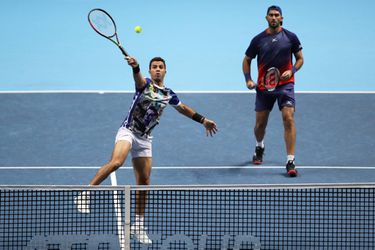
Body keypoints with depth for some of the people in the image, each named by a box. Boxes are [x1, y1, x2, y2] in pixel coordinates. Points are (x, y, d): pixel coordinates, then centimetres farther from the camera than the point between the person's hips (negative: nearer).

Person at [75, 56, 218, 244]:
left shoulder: (169, 95, 12)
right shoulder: (145, 84, -5)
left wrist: (203, 120, 29)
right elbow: (138, 78, -30)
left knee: (144, 183, 6)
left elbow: (183, 108, 30)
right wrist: (135, 67, -53)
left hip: (144, 139, 6)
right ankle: (86, 193, -26)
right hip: (128, 131, -5)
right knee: (116, 162, -33)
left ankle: (138, 226, 16)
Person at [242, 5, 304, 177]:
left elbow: (300, 58, 9)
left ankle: (290, 162, -18)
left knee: (288, 118, -18)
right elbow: (247, 60, 14)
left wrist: (292, 71, -10)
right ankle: (259, 147, 45)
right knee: (260, 123, 10)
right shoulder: (258, 40, 2)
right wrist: (248, 79, 0)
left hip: (285, 84, -2)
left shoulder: (291, 37, 0)